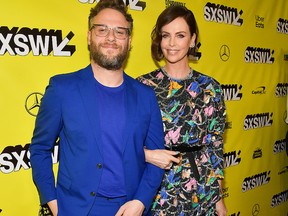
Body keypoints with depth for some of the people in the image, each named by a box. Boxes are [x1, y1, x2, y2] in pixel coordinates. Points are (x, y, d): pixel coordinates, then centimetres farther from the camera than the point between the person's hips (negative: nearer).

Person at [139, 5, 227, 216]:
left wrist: (218, 196, 4)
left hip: (200, 192, 1)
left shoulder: (211, 88, -2)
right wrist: (147, 154, -17)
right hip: (155, 192, -1)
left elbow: (216, 145, 2)